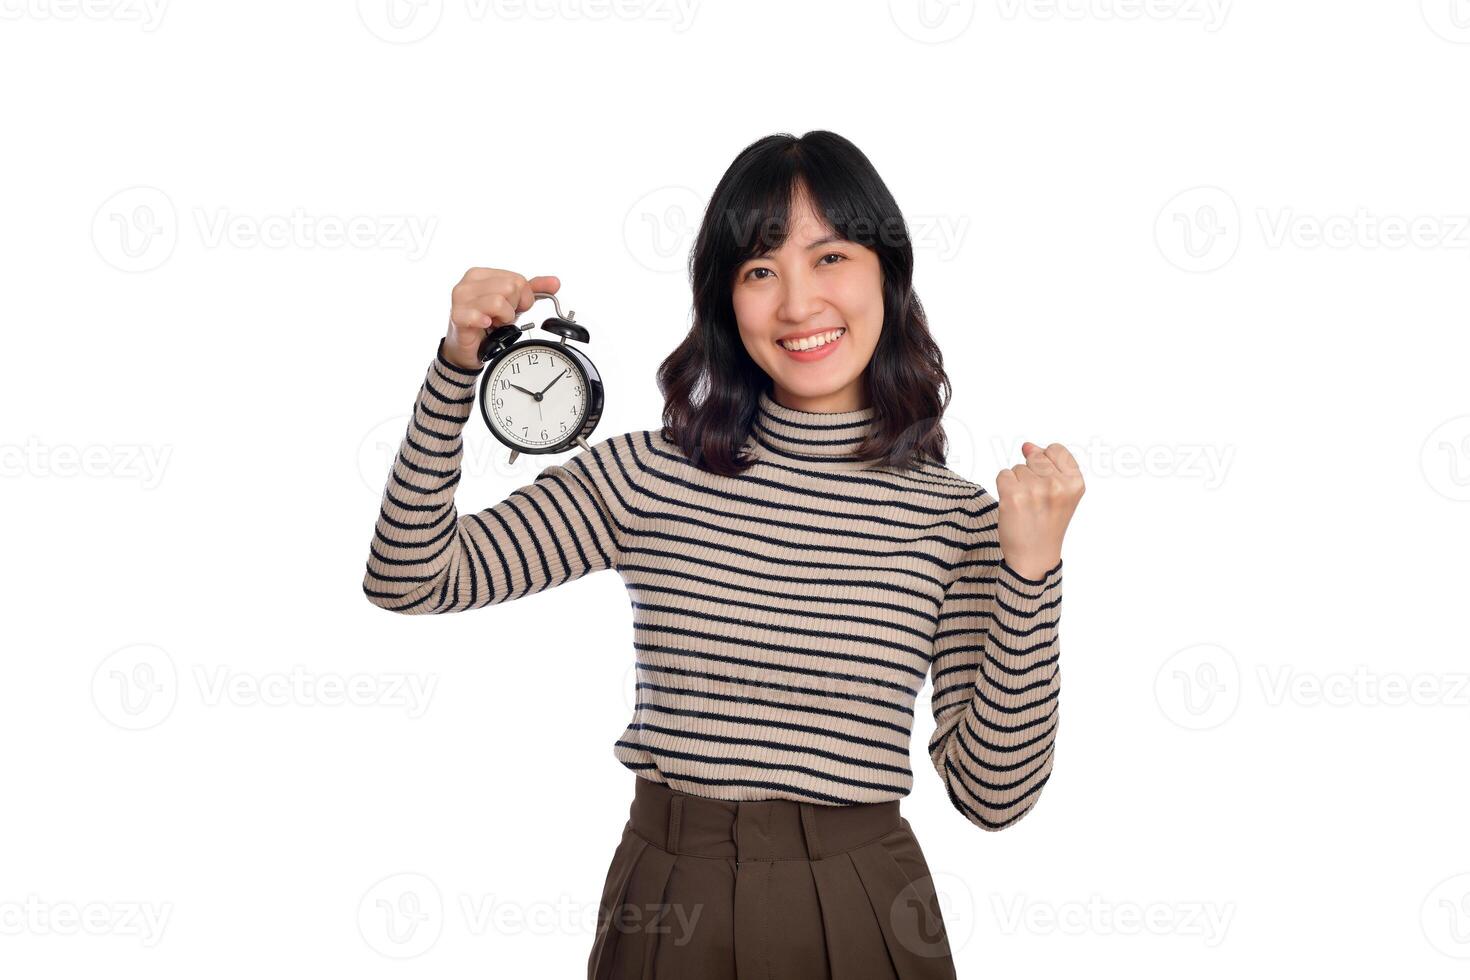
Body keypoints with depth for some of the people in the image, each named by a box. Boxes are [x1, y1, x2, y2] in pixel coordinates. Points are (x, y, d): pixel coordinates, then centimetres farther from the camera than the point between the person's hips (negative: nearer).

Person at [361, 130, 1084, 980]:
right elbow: (409, 579, -4)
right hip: (668, 908, 1)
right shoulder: (650, 475, -2)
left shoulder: (957, 518, -3)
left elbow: (994, 791, -7)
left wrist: (1031, 567, -17)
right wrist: (458, 368, -12)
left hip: (861, 911, 0)